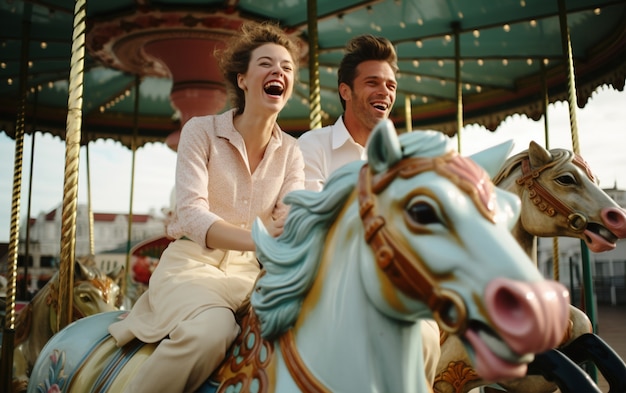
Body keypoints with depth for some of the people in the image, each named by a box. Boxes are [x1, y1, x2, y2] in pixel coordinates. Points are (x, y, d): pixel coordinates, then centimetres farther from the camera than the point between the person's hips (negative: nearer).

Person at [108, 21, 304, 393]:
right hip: (191, 262, -4)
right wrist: (258, 237, -36)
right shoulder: (202, 131, -5)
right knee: (212, 328, -35)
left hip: (249, 271, 4)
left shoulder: (291, 151, 6)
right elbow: (192, 215, -18)